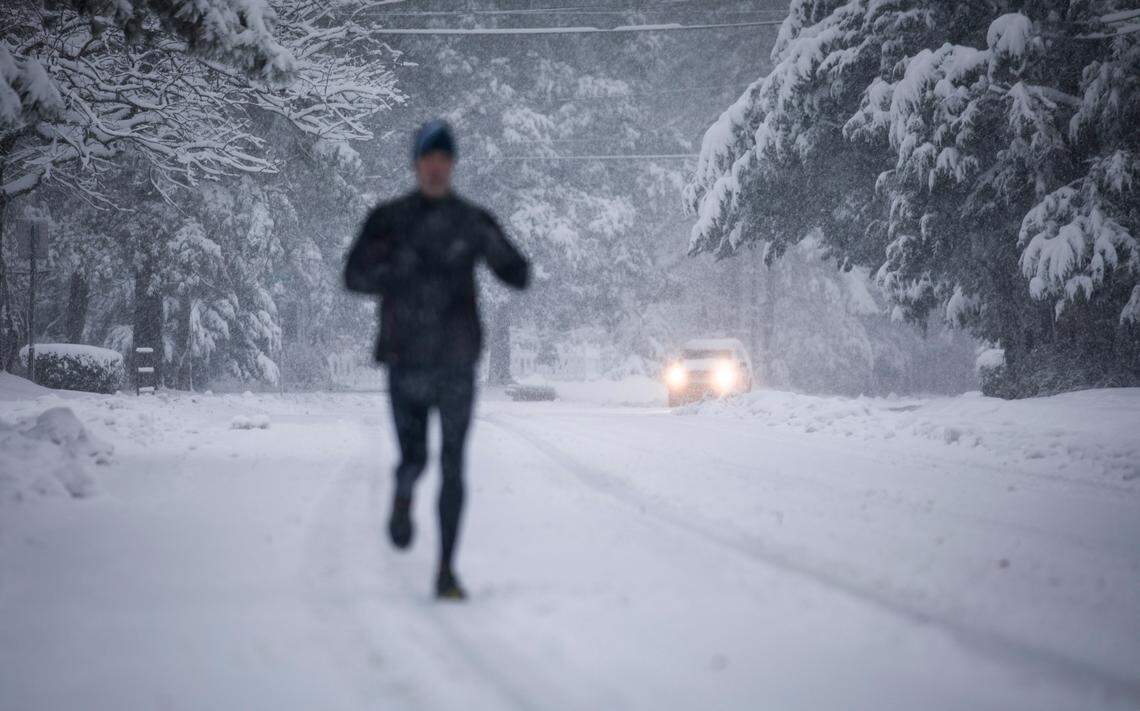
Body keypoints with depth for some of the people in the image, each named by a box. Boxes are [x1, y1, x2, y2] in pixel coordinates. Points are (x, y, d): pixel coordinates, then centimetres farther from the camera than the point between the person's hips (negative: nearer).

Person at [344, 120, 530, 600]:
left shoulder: (472, 221, 5)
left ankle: (447, 570, 0)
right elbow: (355, 276, -5)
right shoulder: (388, 219, 3)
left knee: (453, 466, -4)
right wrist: (402, 265, -21)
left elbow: (519, 276, -1)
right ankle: (403, 499, 32)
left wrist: (489, 244, -19)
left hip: (457, 359, 1)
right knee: (414, 460, -4)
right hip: (406, 359, -1)